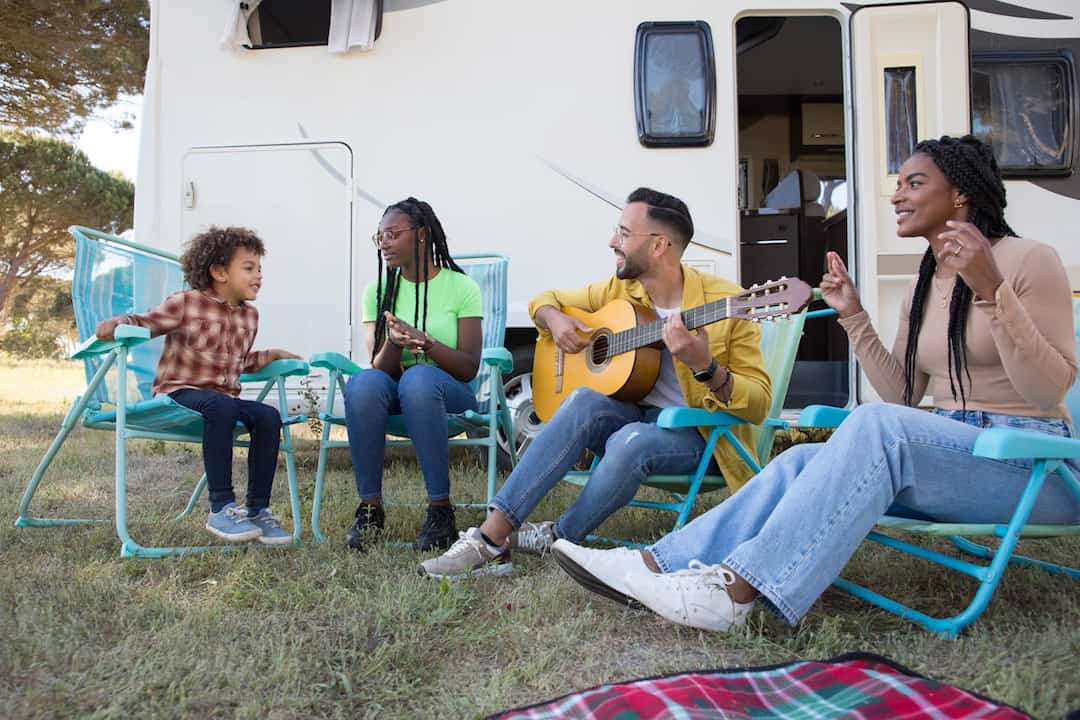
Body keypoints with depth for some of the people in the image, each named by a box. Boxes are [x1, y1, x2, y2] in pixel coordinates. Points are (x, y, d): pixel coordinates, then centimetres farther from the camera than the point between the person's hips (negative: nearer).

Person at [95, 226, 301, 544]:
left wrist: (271, 355, 18)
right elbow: (143, 322, -4)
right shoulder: (186, 303, -3)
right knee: (221, 406, -38)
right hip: (180, 392, -6)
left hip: (226, 398, 6)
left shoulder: (250, 316, 15)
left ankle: (257, 509, -16)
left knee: (269, 416, -23)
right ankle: (221, 508, -32)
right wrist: (116, 324, -23)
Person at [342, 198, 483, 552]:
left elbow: (469, 368, -7)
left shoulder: (460, 287, -2)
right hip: (395, 395, 3)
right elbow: (381, 368, 0)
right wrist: (394, 343, -23)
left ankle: (441, 510, -32)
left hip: (448, 393, -2)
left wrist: (425, 342, -24)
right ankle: (370, 507, -24)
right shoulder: (378, 291, 7)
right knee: (363, 382, -33)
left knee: (417, 378, -38)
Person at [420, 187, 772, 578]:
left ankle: (557, 539, -13)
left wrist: (704, 367, -33)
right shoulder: (619, 290, 2)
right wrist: (555, 320, -7)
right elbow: (545, 299, 17)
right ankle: (492, 535, -29)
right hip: (637, 415, 5)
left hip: (699, 433, -4)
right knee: (584, 401, -28)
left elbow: (759, 404, -14)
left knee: (631, 441, -36)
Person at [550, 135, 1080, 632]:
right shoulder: (924, 283, 15)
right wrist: (854, 317, 5)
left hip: (1029, 461, -6)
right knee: (804, 462, -20)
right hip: (947, 449, 6)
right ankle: (656, 566, -26)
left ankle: (739, 588, -37)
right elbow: (902, 394, 12)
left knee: (879, 426, -35)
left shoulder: (1028, 259, -6)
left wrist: (991, 291, -26)